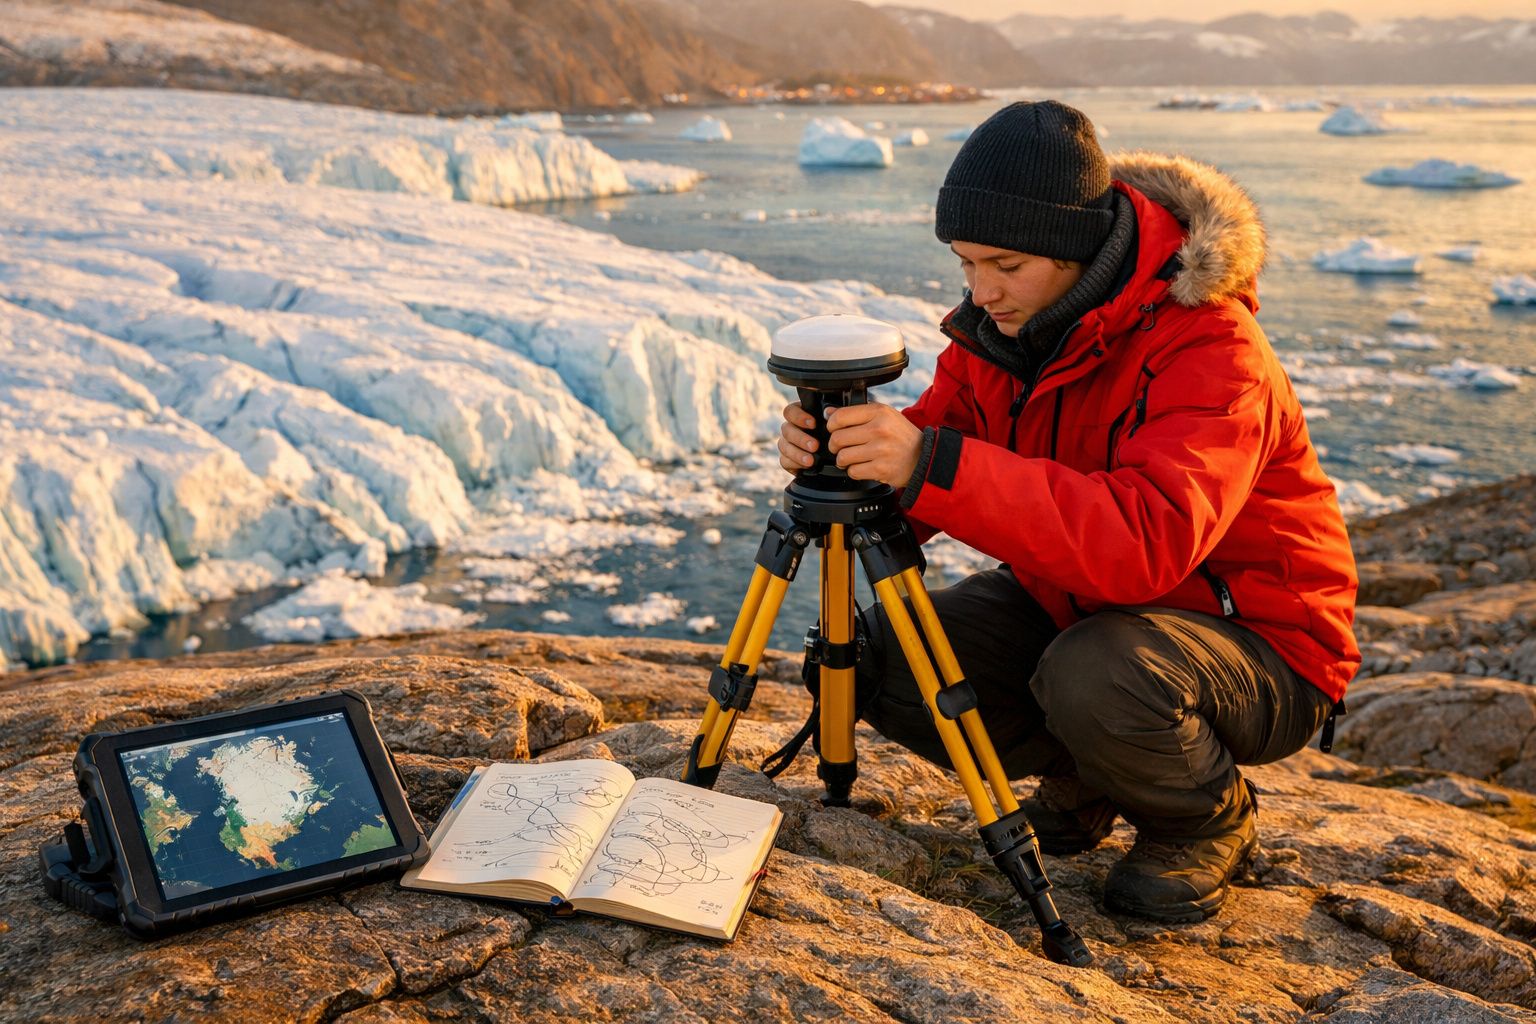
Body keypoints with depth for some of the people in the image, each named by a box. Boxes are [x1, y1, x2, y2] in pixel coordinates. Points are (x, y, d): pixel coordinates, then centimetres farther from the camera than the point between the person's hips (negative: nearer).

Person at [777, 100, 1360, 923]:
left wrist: (935, 467, -49)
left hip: (1257, 644, -6)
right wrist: (834, 454, -31)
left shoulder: (1207, 346, -29)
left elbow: (1148, 541, -43)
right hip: (1072, 606, 7)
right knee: (877, 653, -13)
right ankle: (1081, 778, 12)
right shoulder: (1002, 323, -6)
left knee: (1096, 674, -38)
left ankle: (1209, 820, -2)